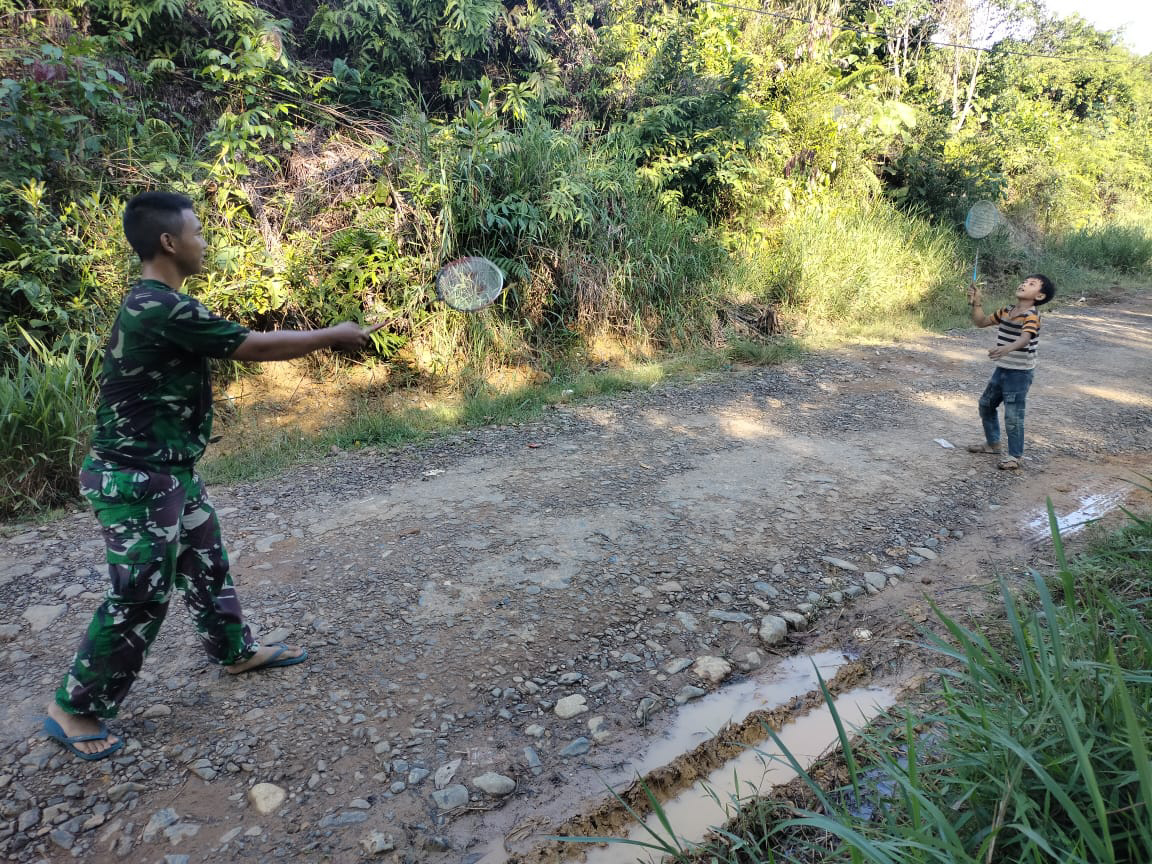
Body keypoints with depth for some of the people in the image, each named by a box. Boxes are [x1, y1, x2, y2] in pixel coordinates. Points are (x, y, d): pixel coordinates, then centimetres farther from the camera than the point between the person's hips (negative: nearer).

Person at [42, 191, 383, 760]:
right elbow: (256, 346, -20)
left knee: (207, 565, 21)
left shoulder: (155, 305, 8)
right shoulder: (164, 309, -25)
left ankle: (236, 651, 39)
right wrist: (334, 335, -8)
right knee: (139, 598, 1)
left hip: (168, 472, 10)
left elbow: (240, 346, 13)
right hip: (134, 480, -10)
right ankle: (73, 709, 19)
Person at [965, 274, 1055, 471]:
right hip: (1002, 369, 9)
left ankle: (1015, 455, 13)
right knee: (986, 404, 21)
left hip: (1020, 372, -9)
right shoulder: (1006, 311, 6)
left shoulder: (1031, 316, -19)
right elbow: (981, 322, 14)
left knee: (1013, 415, -4)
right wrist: (976, 302, -2)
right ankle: (993, 443, 39)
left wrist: (1007, 348, -57)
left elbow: (1025, 338, -37)